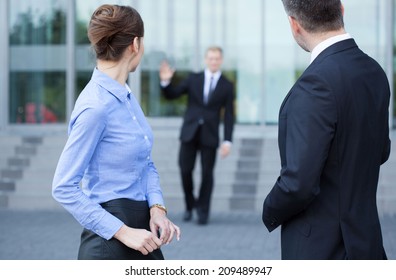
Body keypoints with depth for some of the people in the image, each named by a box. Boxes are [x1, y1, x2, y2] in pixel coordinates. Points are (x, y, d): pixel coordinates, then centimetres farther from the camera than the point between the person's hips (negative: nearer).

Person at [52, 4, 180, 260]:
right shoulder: (95, 106, -19)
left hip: (140, 231, 9)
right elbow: (64, 188, -18)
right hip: (110, 241, -9)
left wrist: (157, 207, -3)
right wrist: (123, 232, -19)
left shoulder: (126, 96, 8)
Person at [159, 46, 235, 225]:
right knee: (185, 170, -3)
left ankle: (203, 211, 12)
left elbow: (228, 115, 2)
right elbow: (171, 95, 7)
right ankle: (190, 205, 19)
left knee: (207, 173, -1)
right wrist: (166, 82, -14)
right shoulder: (193, 79, 7)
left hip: (210, 136, -1)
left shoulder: (226, 86, 4)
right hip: (189, 132, 1)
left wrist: (227, 141, -6)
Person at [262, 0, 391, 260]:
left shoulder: (316, 83, -23)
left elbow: (299, 183, -25)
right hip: (364, 240, 8)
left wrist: (271, 212, -6)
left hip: (321, 247, -8)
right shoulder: (374, 72, 3)